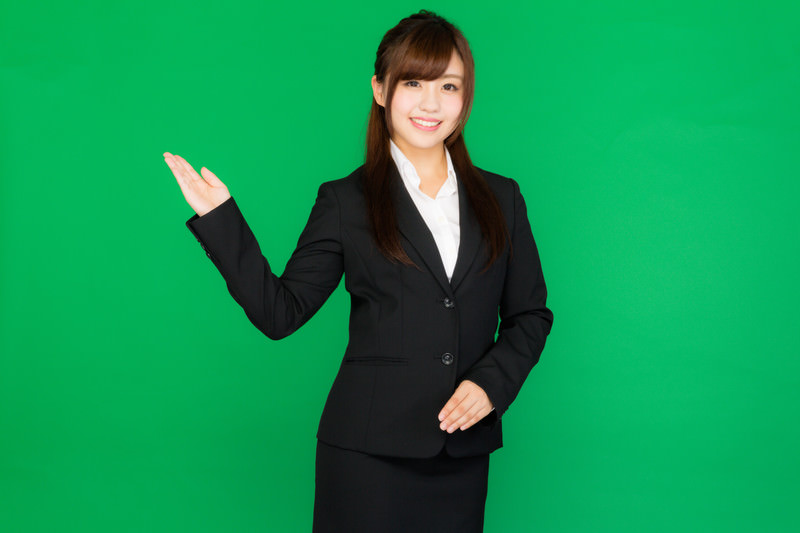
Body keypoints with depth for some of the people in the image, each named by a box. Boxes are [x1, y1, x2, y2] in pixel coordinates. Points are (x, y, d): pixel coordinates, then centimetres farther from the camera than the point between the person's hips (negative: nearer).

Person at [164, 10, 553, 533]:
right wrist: (220, 217, -10)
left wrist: (491, 383, -6)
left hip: (463, 453, 3)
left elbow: (530, 314, 11)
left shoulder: (500, 198, 10)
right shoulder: (346, 201, 2)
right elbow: (280, 312, -3)